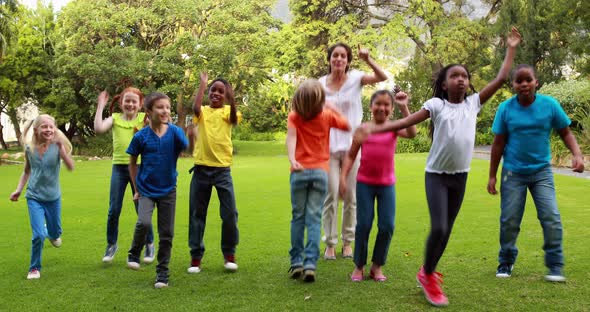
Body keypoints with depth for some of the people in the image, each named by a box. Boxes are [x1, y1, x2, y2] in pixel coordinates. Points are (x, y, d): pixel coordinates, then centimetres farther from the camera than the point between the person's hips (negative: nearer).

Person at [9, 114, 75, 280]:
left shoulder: (57, 146, -12)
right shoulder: (29, 148, -6)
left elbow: (70, 167, -26)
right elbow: (27, 171, 11)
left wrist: (61, 146, -34)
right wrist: (18, 190, 3)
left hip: (53, 197, 1)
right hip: (34, 197, 0)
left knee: (55, 232, 18)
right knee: (38, 235, -11)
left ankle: (53, 234, 56)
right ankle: (34, 268, 10)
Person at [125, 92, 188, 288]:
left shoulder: (174, 132, -7)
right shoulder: (141, 136, -8)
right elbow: (132, 163, 4)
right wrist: (136, 189, 4)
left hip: (167, 190, 1)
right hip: (146, 189, -1)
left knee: (166, 233, 5)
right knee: (144, 223, -24)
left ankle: (162, 273, 20)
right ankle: (134, 254, 5)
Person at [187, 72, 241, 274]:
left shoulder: (228, 111, 4)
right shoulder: (203, 111, 5)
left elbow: (235, 119, -20)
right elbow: (196, 108, -19)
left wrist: (231, 96, -25)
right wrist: (203, 83, -14)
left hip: (222, 168, -1)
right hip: (201, 168, 1)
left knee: (230, 213, -3)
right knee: (197, 213, 6)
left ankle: (229, 255, 15)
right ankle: (196, 257, 17)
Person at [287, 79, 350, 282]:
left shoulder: (294, 117, 0)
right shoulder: (327, 116, 3)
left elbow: (291, 137, -18)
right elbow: (347, 126, 18)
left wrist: (292, 160, -31)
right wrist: (332, 109, 19)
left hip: (299, 172, 0)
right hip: (320, 172, 0)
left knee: (298, 217, 9)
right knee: (314, 218, -1)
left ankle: (296, 263, 8)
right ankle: (310, 264, -9)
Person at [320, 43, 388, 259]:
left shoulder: (355, 78, -2)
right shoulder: (321, 84, 2)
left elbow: (383, 77, -17)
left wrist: (368, 60, -30)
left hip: (352, 145, 0)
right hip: (329, 145, 0)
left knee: (350, 196, 7)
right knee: (331, 194, -2)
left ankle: (348, 242, 20)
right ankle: (330, 243, 9)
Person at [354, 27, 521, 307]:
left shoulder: (473, 103, 5)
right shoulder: (436, 104, -4)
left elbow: (500, 79, 7)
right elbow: (405, 122, -10)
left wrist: (511, 49, 10)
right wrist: (373, 129, -21)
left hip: (460, 176, 4)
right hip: (437, 175, -4)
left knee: (447, 230, 12)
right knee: (438, 228, -12)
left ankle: (428, 272, 32)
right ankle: (427, 275, 12)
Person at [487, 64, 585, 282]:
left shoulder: (550, 104, -7)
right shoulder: (505, 108, -7)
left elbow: (566, 133, 3)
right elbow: (498, 144, -1)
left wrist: (577, 154, -16)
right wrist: (492, 176, 0)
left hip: (541, 171, 0)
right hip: (513, 173, 0)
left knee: (551, 218, -6)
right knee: (509, 221, 5)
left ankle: (555, 266, 6)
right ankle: (506, 263, 22)